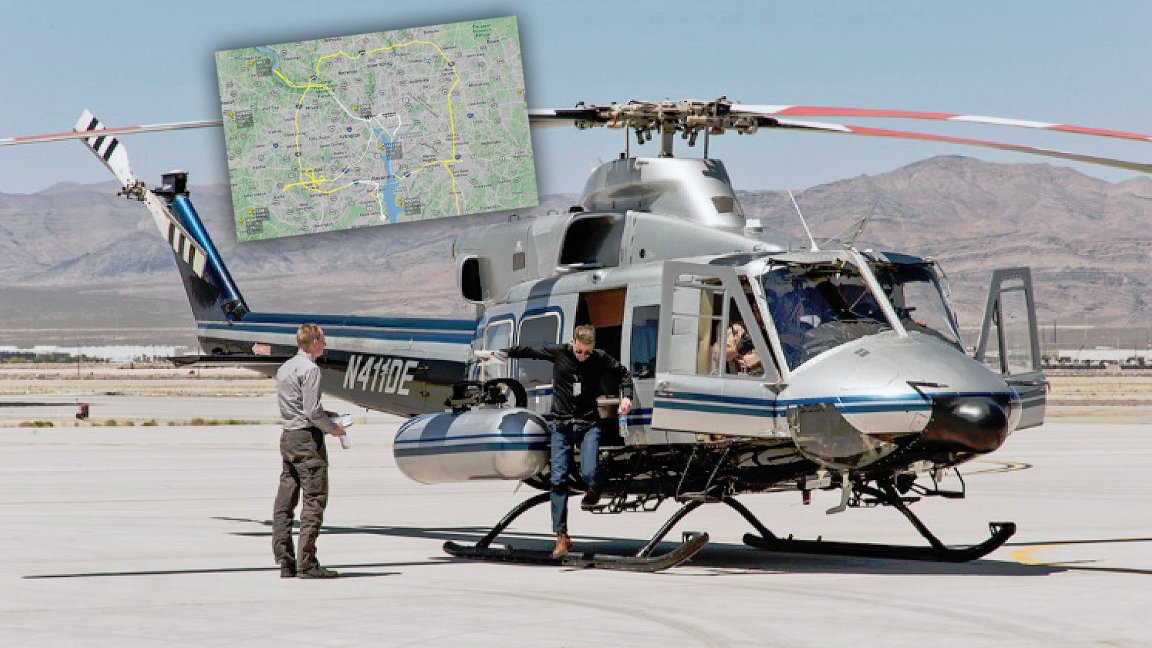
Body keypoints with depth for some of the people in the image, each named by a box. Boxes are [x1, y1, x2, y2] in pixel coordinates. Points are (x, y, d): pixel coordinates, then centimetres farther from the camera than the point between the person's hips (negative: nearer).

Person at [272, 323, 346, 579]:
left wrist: (328, 416, 17)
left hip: (287, 438, 9)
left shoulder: (284, 368, 15)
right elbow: (312, 411, -18)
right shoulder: (310, 369, -13)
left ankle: (285, 562, 7)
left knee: (284, 502, 7)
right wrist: (333, 428, -3)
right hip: (308, 438, -9)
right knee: (314, 500, -5)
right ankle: (306, 563, -8)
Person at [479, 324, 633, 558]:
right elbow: (526, 351, 6)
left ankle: (593, 491, 19)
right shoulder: (558, 353, -5)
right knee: (558, 479, -5)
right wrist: (494, 353, 7)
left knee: (589, 473, -20)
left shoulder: (601, 359, -4)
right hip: (561, 425, 1)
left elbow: (623, 373, 13)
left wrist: (626, 396, -3)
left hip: (588, 424, -1)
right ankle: (562, 536, 0)